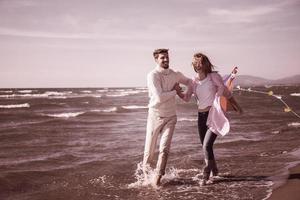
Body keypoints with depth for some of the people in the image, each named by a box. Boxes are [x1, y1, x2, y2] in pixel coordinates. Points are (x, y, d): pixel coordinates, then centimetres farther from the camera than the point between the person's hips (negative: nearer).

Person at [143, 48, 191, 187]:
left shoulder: (175, 75, 2)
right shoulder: (153, 75, -15)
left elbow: (188, 81, 24)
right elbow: (159, 97, -24)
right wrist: (175, 91, -12)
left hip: (170, 117, 3)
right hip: (155, 115, -3)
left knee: (164, 148, -9)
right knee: (150, 148, 9)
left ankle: (158, 177, 3)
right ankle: (146, 170, 36)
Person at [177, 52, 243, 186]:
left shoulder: (214, 77, -3)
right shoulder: (194, 82, 8)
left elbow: (225, 92, 4)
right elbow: (186, 98, 2)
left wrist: (236, 107, 11)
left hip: (214, 115, -5)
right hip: (201, 116, 5)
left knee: (207, 145, -16)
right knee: (205, 146, 14)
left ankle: (206, 176, -3)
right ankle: (214, 170, 38)